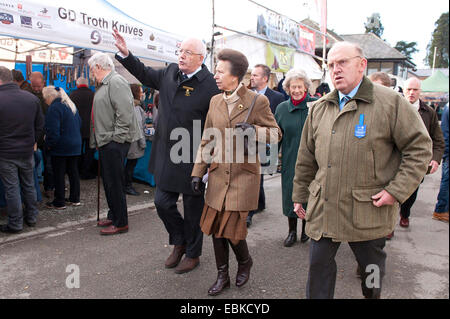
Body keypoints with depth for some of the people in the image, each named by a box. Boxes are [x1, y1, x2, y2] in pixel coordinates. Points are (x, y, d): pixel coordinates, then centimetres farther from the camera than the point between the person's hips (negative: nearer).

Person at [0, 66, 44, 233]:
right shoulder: (32, 98, 0)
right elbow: (40, 125, 7)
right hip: (27, 151, 5)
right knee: (29, 185, 17)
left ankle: (15, 223, 14)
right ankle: (31, 217, 28)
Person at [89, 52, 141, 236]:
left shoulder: (116, 81, -13)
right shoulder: (103, 84, 20)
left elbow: (124, 113, -22)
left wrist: (116, 138, -21)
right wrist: (97, 140, 20)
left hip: (114, 143, -10)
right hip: (106, 142, 10)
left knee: (115, 183, -4)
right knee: (108, 181, 17)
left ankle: (120, 223, 6)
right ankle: (113, 216, 30)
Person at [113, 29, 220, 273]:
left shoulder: (210, 85, -16)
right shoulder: (170, 73, 5)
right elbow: (146, 75, 24)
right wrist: (125, 54, 13)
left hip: (193, 161, -6)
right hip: (166, 157, 7)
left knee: (193, 209, 10)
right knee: (162, 203, 14)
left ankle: (192, 254, 31)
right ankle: (179, 242, 39)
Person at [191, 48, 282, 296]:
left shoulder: (257, 101, -7)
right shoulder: (215, 101, 8)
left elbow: (276, 133, 0)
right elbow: (206, 139, 13)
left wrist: (254, 130, -21)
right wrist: (198, 172, 9)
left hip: (244, 175, -5)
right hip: (218, 174, 5)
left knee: (232, 229, -3)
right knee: (215, 226, 8)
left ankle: (245, 262, 31)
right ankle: (222, 276, 29)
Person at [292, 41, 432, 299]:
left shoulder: (391, 102, -7)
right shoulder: (319, 108, 8)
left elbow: (420, 148, -6)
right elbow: (307, 157, 13)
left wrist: (397, 191, -13)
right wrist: (300, 195, 14)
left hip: (369, 210, -3)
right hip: (323, 208, 3)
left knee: (372, 266, 18)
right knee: (319, 264, 10)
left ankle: (373, 295, 46)